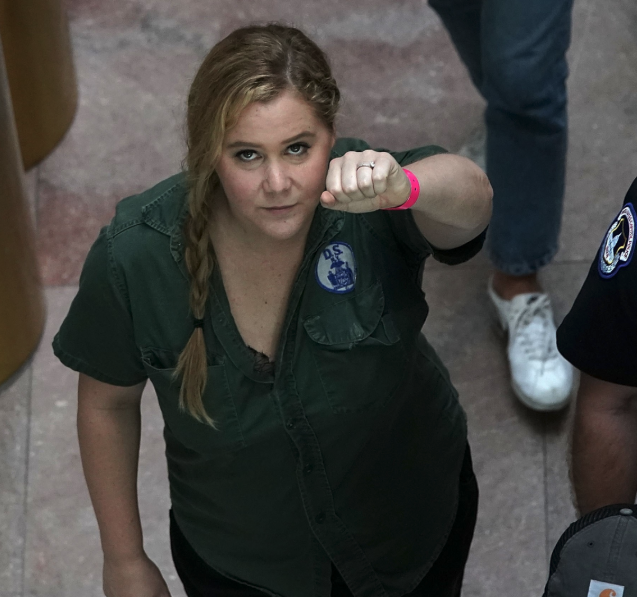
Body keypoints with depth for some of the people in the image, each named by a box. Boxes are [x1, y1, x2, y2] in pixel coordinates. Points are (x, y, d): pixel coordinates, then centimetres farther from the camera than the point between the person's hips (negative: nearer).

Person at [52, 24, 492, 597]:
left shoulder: (363, 205, -32)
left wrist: (400, 187, -77)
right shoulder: (136, 253, -28)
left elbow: (471, 198, -54)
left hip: (412, 524, 0)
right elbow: (108, 400, -11)